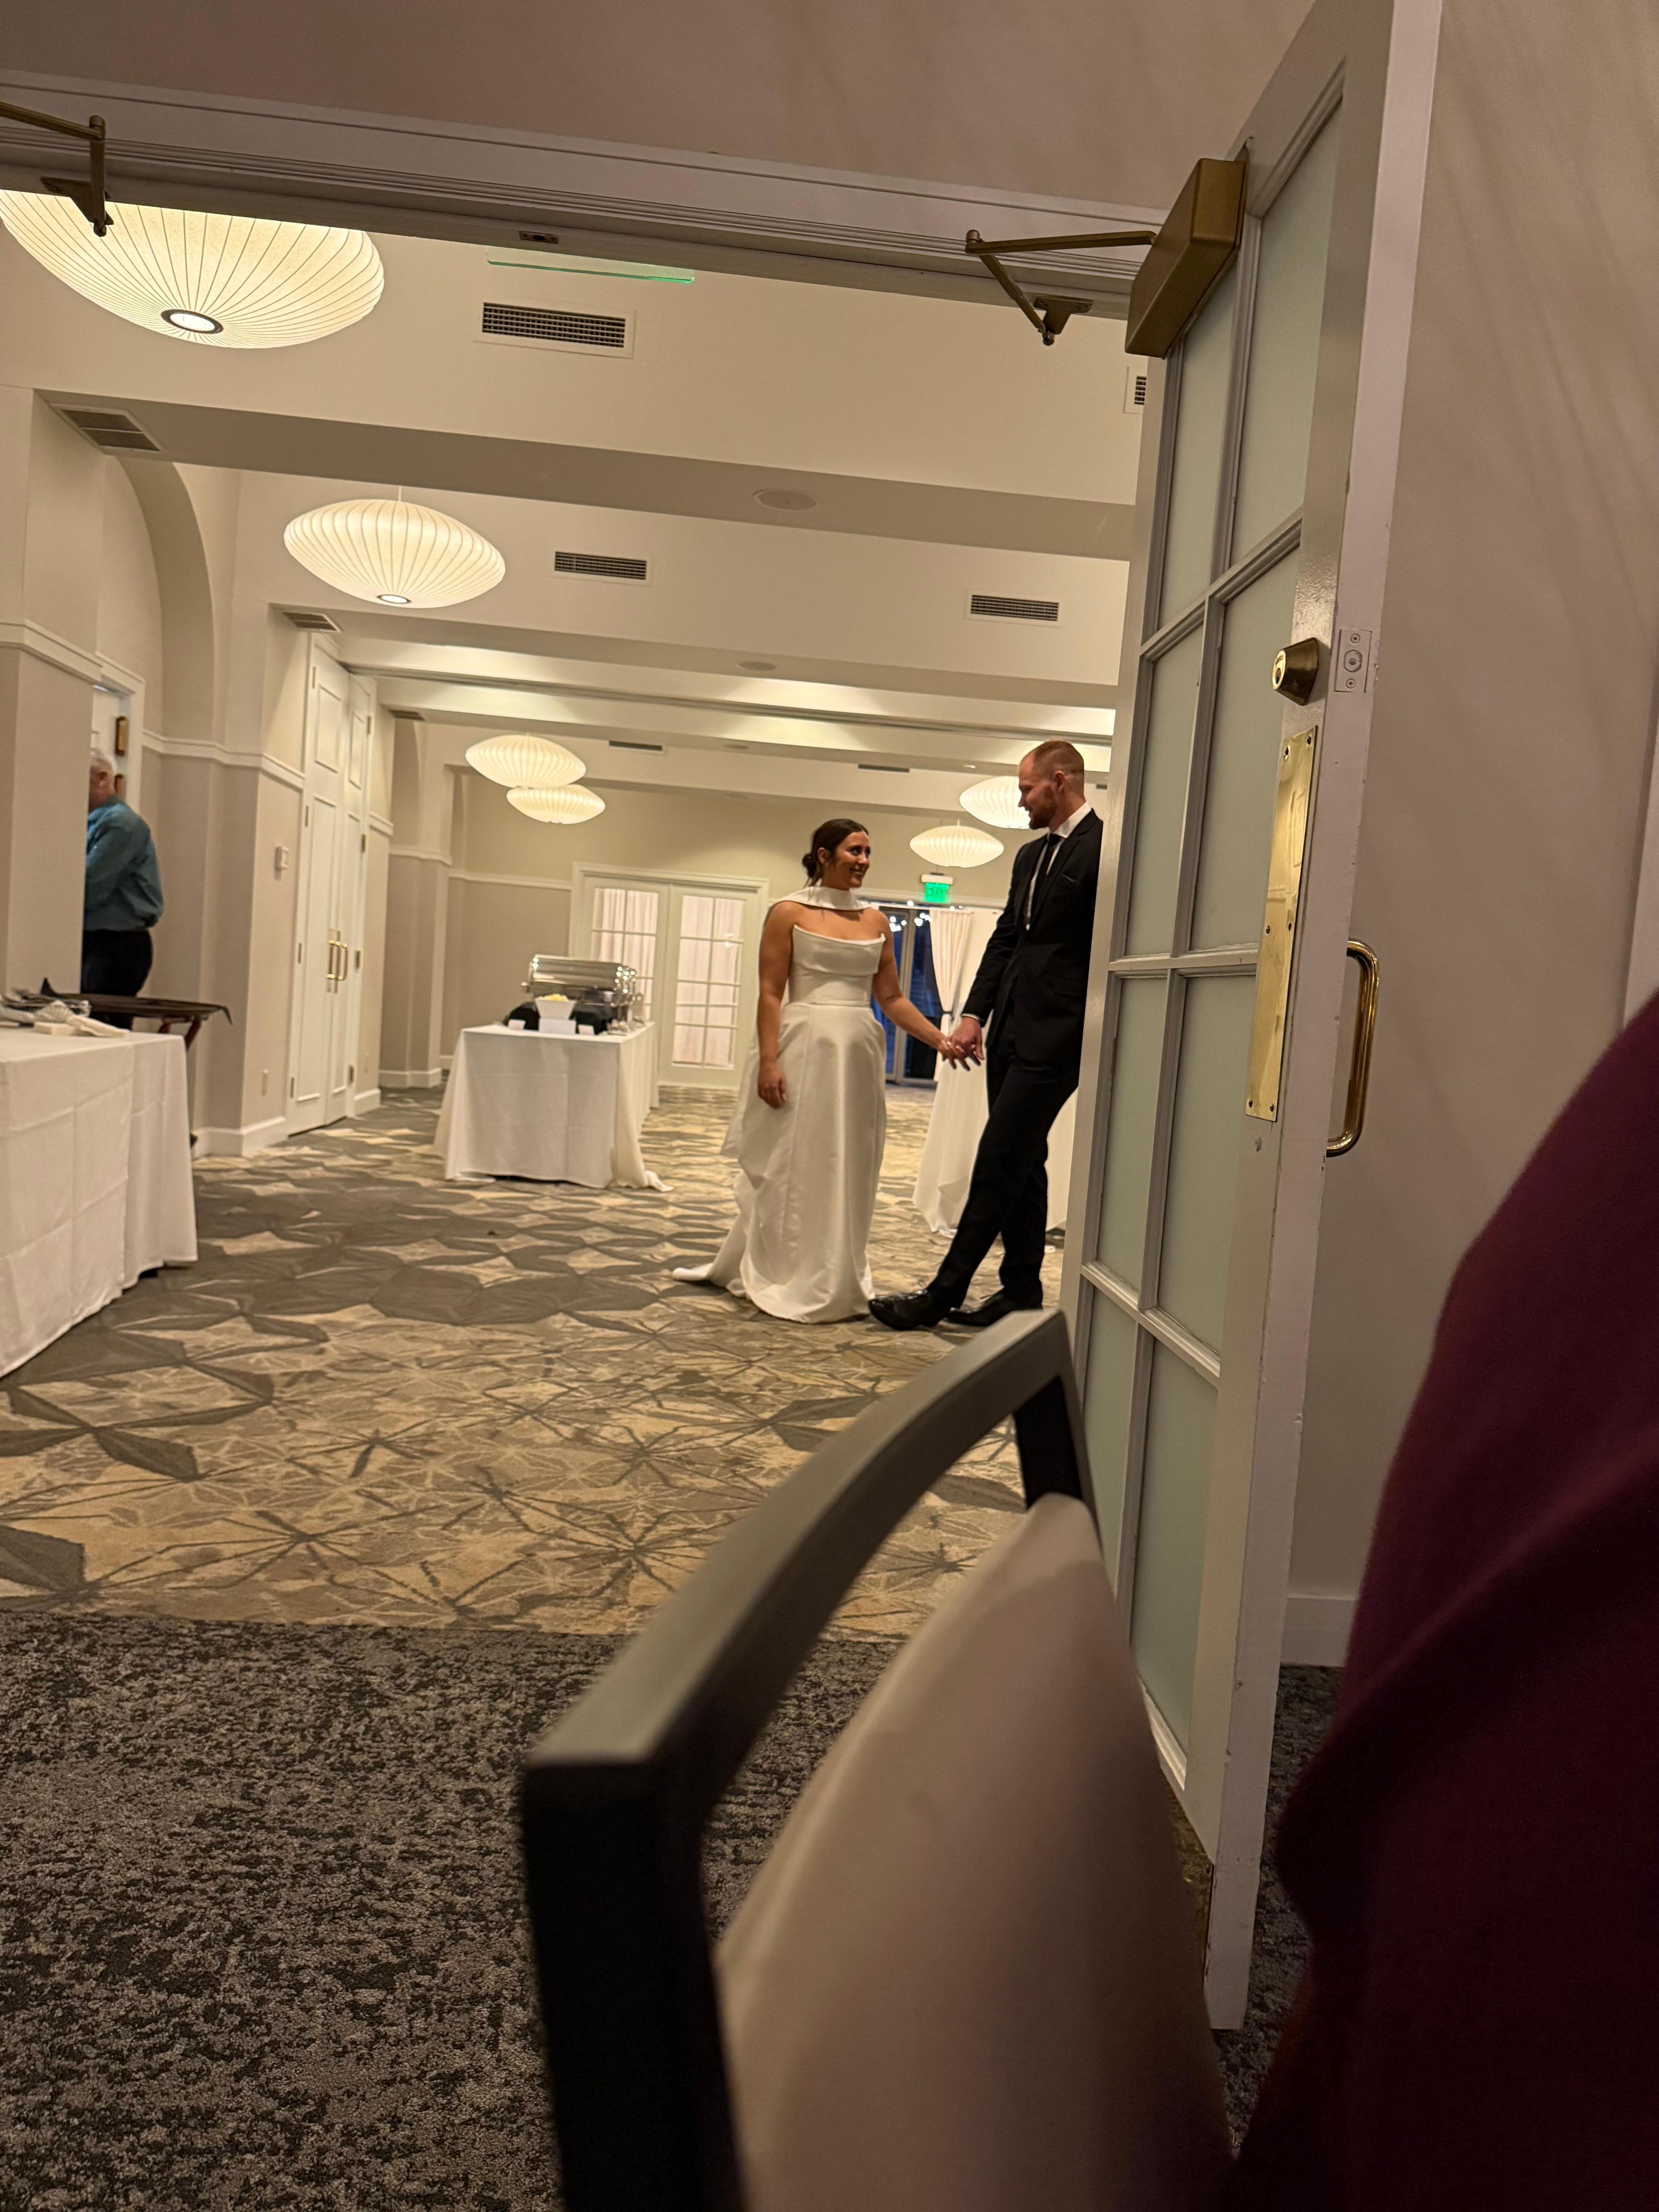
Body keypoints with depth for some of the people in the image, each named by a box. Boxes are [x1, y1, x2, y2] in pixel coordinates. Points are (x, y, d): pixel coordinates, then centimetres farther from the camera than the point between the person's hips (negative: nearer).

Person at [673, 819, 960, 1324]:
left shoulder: (875, 921, 11)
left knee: (848, 1170, 9)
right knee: (789, 1166, 3)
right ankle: (780, 1280, 16)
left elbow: (892, 999, 12)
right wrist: (768, 1062, -16)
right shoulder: (790, 914, -1)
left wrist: (940, 1040, 1)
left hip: (858, 1054, 5)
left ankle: (835, 1280, 21)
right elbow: (770, 993, -6)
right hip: (803, 1049, -4)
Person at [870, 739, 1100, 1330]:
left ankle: (945, 1292, -2)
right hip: (1012, 1031, 9)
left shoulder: (1104, 848, -9)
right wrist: (974, 1015, 8)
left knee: (999, 1161, -7)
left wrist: (1096, 1040, -16)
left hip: (1054, 1037, -9)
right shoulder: (1031, 856, 19)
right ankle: (1022, 1290, 22)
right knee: (1021, 1162, 13)